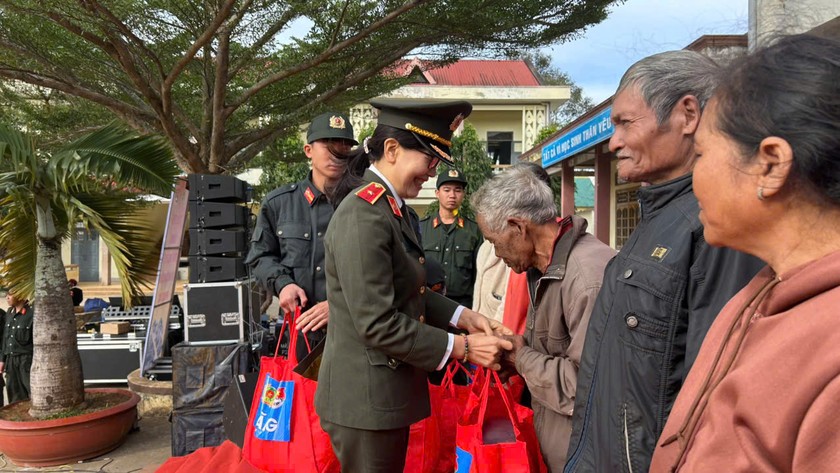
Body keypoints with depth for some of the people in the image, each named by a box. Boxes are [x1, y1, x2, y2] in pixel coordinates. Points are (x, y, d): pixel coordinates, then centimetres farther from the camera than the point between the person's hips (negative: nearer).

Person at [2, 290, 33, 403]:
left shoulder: (31, 313, -11)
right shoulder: (9, 313, 11)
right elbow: (5, 337, 16)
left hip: (26, 359, -7)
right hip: (10, 359, 7)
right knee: (15, 395, 10)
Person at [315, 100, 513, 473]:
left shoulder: (391, 207, 8)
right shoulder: (363, 215, -22)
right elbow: (378, 324, -25)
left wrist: (463, 317, 2)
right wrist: (462, 347, -18)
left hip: (388, 392, 9)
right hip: (367, 398, -9)